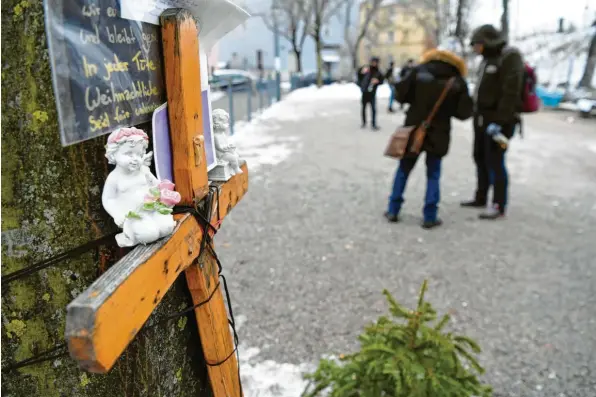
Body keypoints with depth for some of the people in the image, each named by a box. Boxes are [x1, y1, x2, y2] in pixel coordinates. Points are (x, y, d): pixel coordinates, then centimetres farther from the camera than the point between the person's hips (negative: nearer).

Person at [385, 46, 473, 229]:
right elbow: (464, 112, -3)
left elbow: (400, 93, -7)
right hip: (438, 134, 0)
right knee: (433, 174, 9)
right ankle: (430, 217, 7)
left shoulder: (420, 70, -4)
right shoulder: (458, 81, -2)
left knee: (404, 169, 12)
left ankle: (393, 210, 15)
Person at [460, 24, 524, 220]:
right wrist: (477, 114, 16)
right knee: (480, 158, 13)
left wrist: (501, 121, -24)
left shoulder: (510, 56, -12)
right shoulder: (489, 58, 16)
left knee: (495, 161, -6)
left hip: (498, 120, -9)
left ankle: (499, 206, 2)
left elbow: (511, 92, -20)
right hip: (483, 117, 9)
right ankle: (480, 198, 25)